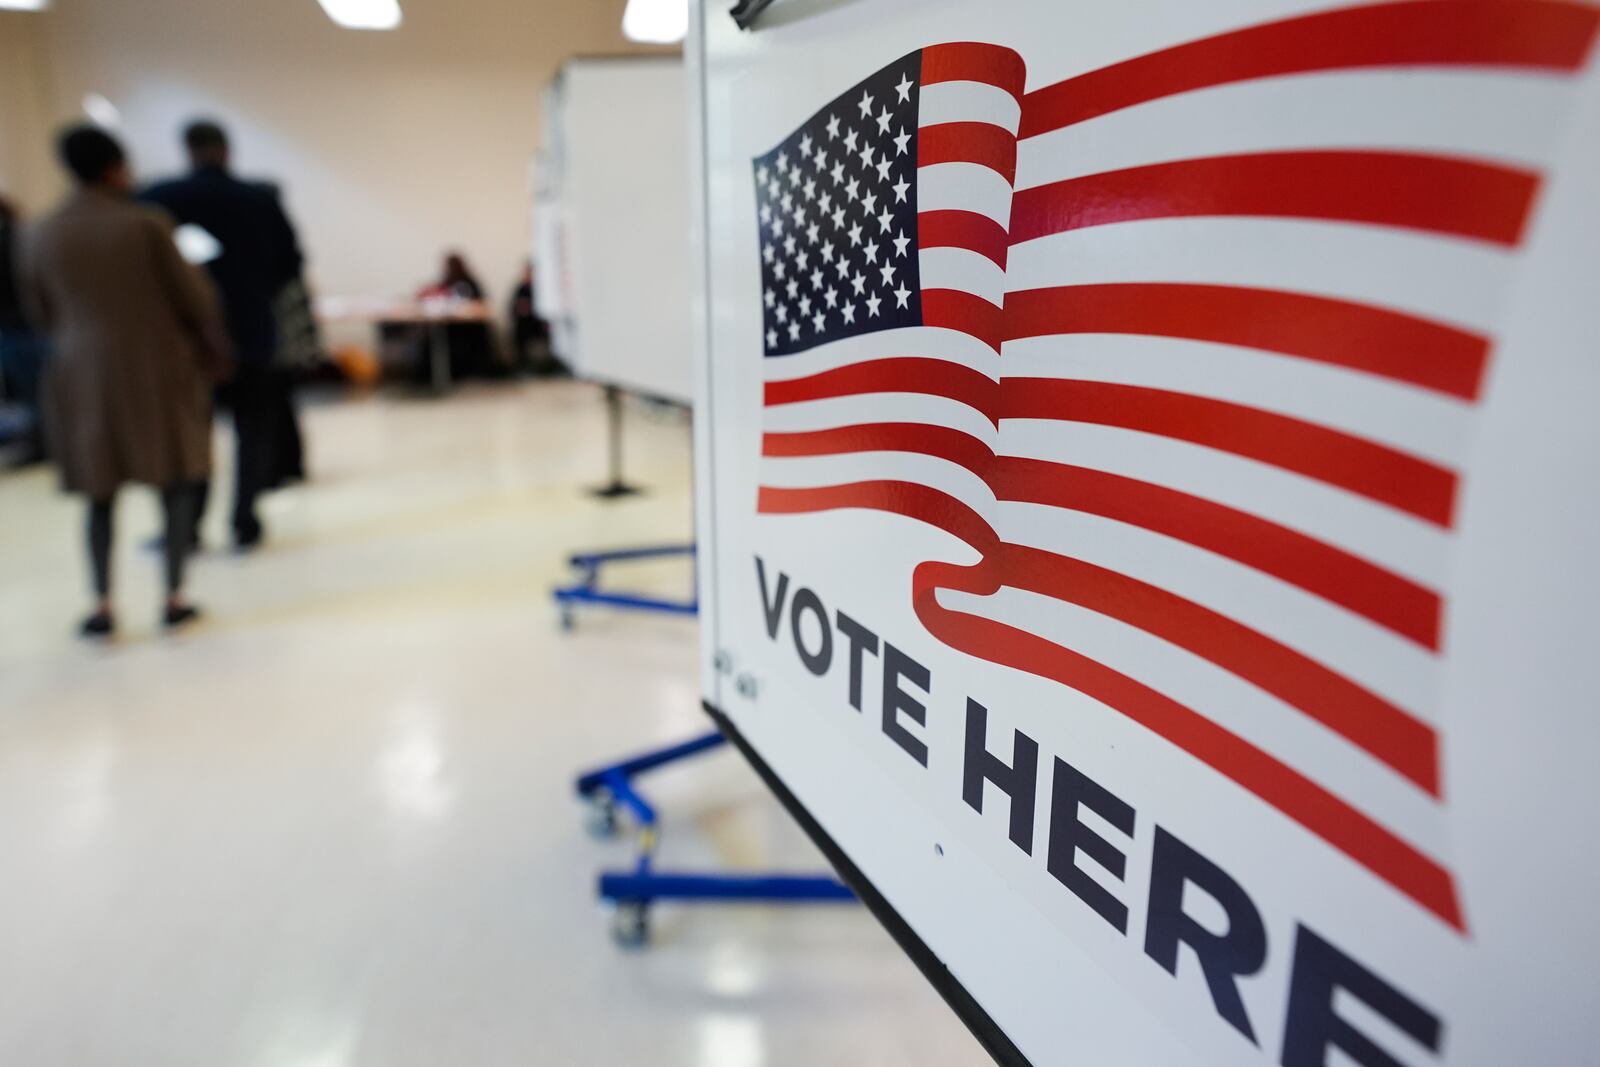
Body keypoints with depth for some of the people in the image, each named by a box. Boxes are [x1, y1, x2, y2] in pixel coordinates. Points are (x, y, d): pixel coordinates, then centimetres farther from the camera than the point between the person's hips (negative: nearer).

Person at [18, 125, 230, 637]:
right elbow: (192, 296, -7)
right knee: (175, 481, 8)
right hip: (157, 368, -3)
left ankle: (103, 605, 11)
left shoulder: (40, 235, 0)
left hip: (83, 374, 3)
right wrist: (212, 346, 10)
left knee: (100, 491, 11)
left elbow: (39, 312, 7)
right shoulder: (146, 223, -12)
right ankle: (174, 597, 10)